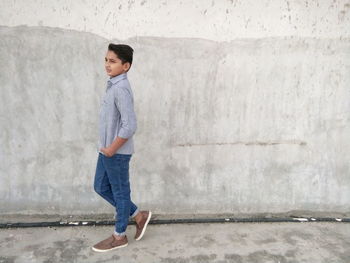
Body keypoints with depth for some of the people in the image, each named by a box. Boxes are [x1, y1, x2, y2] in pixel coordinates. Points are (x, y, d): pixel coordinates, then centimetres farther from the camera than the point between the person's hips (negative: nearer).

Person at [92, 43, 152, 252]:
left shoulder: (121, 89, -21)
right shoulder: (113, 85, 10)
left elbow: (130, 125, -28)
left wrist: (112, 149, -18)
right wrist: (106, 148, 18)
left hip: (117, 152, -10)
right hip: (107, 150, 10)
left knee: (120, 192, 6)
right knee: (101, 187, 19)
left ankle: (119, 236, 27)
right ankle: (139, 215, 30)